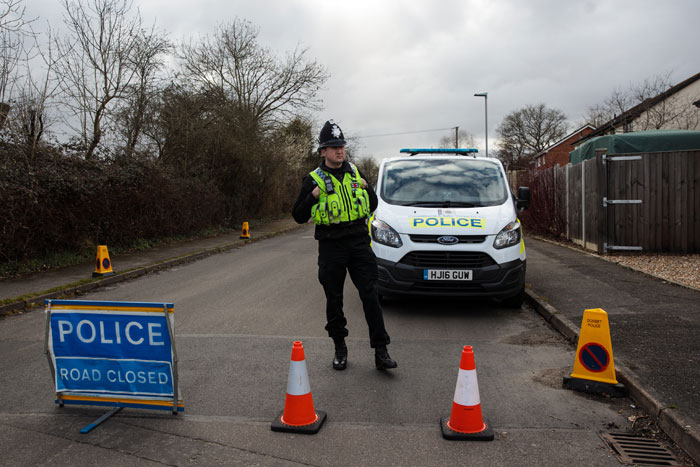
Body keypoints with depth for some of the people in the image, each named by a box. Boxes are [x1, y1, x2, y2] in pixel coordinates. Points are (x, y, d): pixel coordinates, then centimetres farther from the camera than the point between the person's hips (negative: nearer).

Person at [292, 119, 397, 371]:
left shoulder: (355, 172, 11)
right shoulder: (313, 180, 0)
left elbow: (373, 205, 18)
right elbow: (298, 216, -1)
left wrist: (367, 187, -1)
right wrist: (313, 195, -15)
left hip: (359, 242, 2)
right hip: (331, 247, -2)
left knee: (371, 296, -2)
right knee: (334, 300, 7)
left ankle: (380, 351, 3)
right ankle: (340, 348, 25)